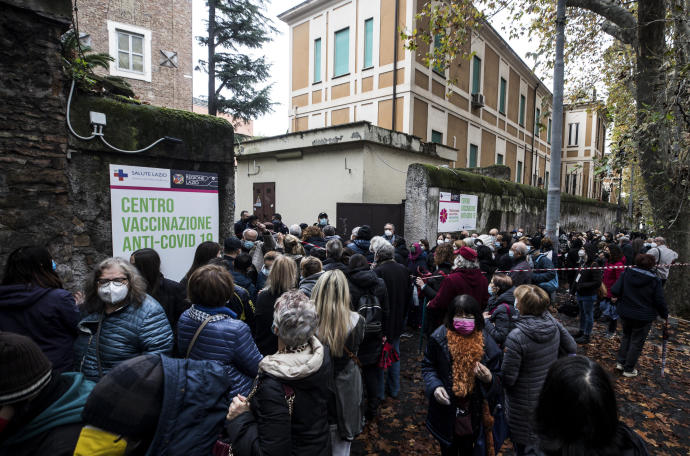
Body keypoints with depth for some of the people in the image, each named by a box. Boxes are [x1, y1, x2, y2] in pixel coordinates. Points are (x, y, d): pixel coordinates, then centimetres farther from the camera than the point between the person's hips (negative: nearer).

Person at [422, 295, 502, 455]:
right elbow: (428, 366, -3)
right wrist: (434, 386, -21)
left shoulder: (486, 343, -14)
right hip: (446, 410, 0)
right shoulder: (439, 338, -16)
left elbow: (498, 380, -3)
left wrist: (489, 379, -26)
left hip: (473, 412, 1)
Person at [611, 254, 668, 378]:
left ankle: (620, 362, 25)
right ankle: (629, 369, 18)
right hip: (643, 317, -3)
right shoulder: (655, 280, -13)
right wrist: (665, 315, 8)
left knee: (626, 336, 23)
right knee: (637, 342, 10)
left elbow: (615, 291, -11)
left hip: (625, 313, 3)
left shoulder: (626, 273, -8)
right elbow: (660, 302, -8)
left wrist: (618, 298, 10)